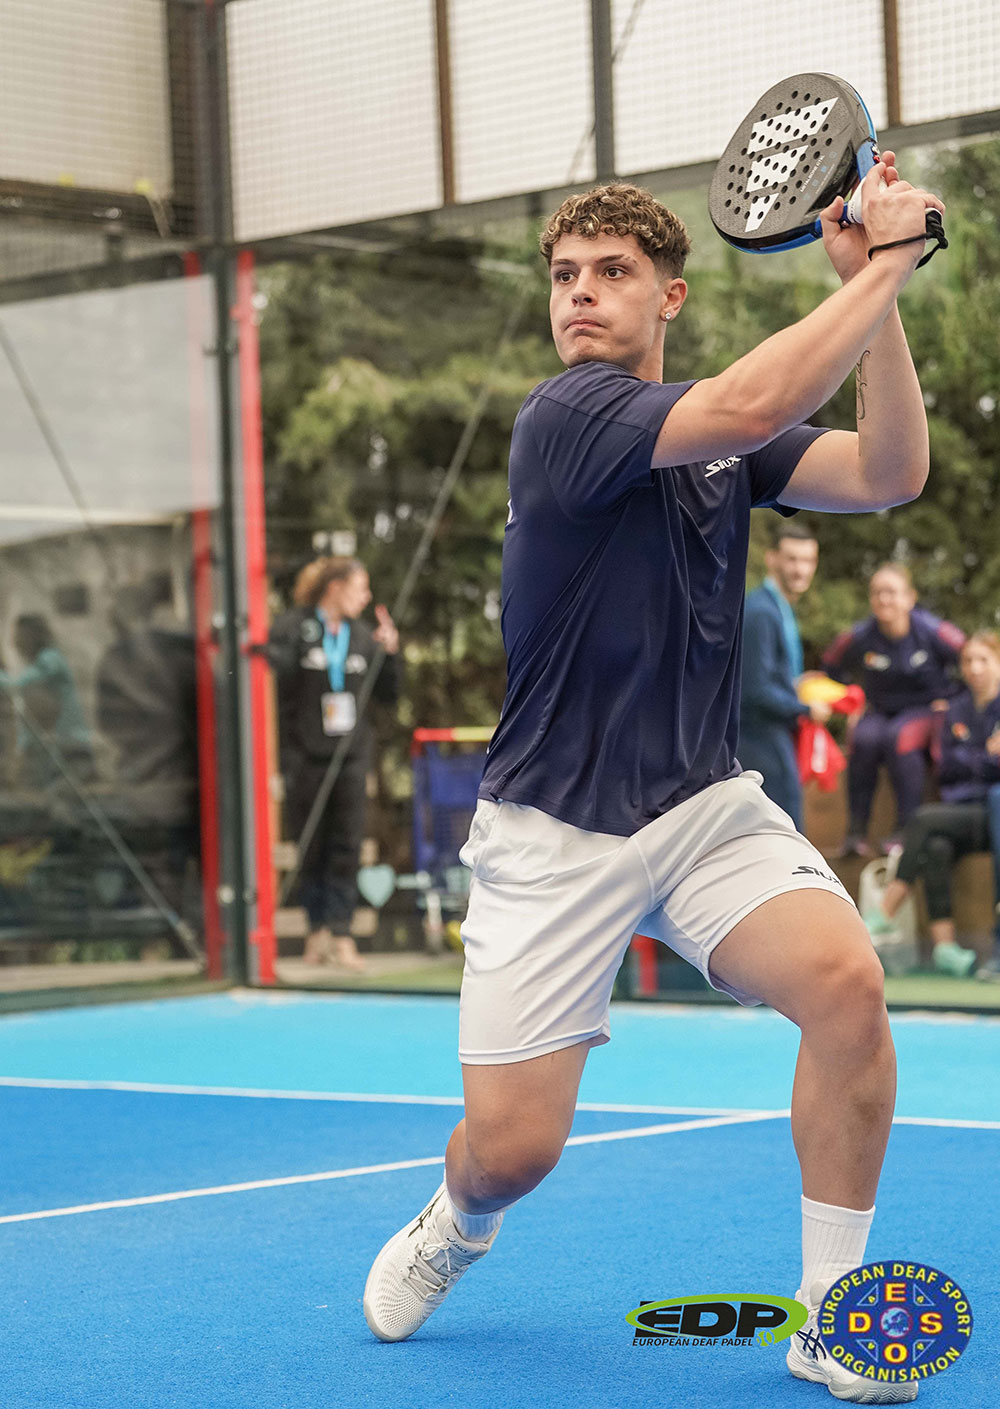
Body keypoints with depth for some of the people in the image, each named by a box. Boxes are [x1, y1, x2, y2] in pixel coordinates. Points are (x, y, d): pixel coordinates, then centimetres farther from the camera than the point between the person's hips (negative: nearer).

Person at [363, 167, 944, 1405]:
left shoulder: (728, 444, 7)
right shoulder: (566, 416, -13)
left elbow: (888, 474, -7)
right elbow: (752, 404, -29)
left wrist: (877, 282, -14)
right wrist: (883, 267, -21)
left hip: (705, 808, 4)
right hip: (552, 829, -4)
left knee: (846, 984, -24)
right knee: (512, 1147, -6)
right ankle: (453, 1228, 35)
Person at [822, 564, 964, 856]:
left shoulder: (933, 632, -14)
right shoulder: (859, 638, -8)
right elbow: (831, 670, 12)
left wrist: (951, 699, -2)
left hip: (927, 710, -2)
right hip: (882, 711, 2)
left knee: (900, 736, -35)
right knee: (864, 739, -31)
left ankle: (906, 828, -29)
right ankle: (856, 831, -25)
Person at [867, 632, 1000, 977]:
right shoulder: (957, 710, 17)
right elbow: (946, 767, 11)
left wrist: (971, 760, -8)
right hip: (961, 811, 4)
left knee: (925, 819, -29)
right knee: (937, 848, -31)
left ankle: (885, 912, -29)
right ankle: (943, 943, -37)